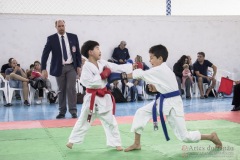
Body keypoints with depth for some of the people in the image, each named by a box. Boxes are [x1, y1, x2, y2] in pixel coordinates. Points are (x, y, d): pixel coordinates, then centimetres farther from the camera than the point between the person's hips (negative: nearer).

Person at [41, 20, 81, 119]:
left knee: (71, 88, -8)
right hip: (59, 68, 0)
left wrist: (79, 66, 1)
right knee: (61, 90, 6)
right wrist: (44, 69, -10)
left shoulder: (73, 37, 2)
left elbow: (78, 52, 7)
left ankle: (73, 111, -3)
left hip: (71, 67, 0)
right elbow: (45, 54, -3)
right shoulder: (51, 39, -3)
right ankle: (62, 111, 15)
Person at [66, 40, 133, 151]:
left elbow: (118, 68, 1)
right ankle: (72, 141, 21)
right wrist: (102, 75, -20)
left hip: (104, 97, 5)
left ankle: (116, 143, 19)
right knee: (83, 121, 6)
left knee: (110, 121, 10)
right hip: (92, 98, -5)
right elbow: (89, 82, -24)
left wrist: (133, 66, -10)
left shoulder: (103, 63, 4)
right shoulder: (86, 67, -14)